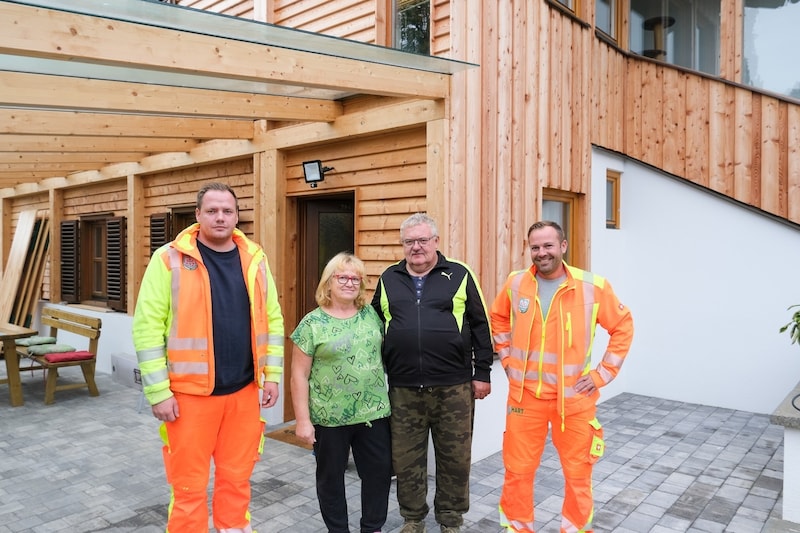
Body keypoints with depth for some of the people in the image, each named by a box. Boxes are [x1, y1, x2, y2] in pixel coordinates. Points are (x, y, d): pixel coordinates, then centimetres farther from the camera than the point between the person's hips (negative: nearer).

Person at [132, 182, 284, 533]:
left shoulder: (255, 259, 4)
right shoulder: (170, 259, -7)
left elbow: (272, 320, 9)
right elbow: (147, 327, -9)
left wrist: (272, 374, 5)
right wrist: (158, 391, -11)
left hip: (244, 390, 4)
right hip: (190, 392, -3)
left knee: (237, 478, 16)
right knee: (189, 485, 9)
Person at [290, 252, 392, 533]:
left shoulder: (371, 315, 2)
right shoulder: (312, 324, -8)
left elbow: (384, 352, 13)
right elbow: (299, 376, -7)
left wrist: (388, 394, 10)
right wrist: (303, 420, -9)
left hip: (373, 412, 3)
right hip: (329, 418, -3)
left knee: (379, 472, 12)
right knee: (331, 477, 13)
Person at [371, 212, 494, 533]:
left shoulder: (459, 275, 1)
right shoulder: (389, 279, 8)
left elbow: (480, 326, 2)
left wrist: (482, 373, 0)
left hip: (453, 387, -2)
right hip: (402, 389, 2)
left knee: (455, 458, 10)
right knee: (405, 459, 12)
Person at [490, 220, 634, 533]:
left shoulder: (593, 287, -8)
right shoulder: (515, 284, -1)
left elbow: (622, 326, 2)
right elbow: (498, 319, 16)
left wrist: (603, 373, -3)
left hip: (574, 398, -1)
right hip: (525, 395, 1)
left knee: (577, 473, 14)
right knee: (517, 470, 10)